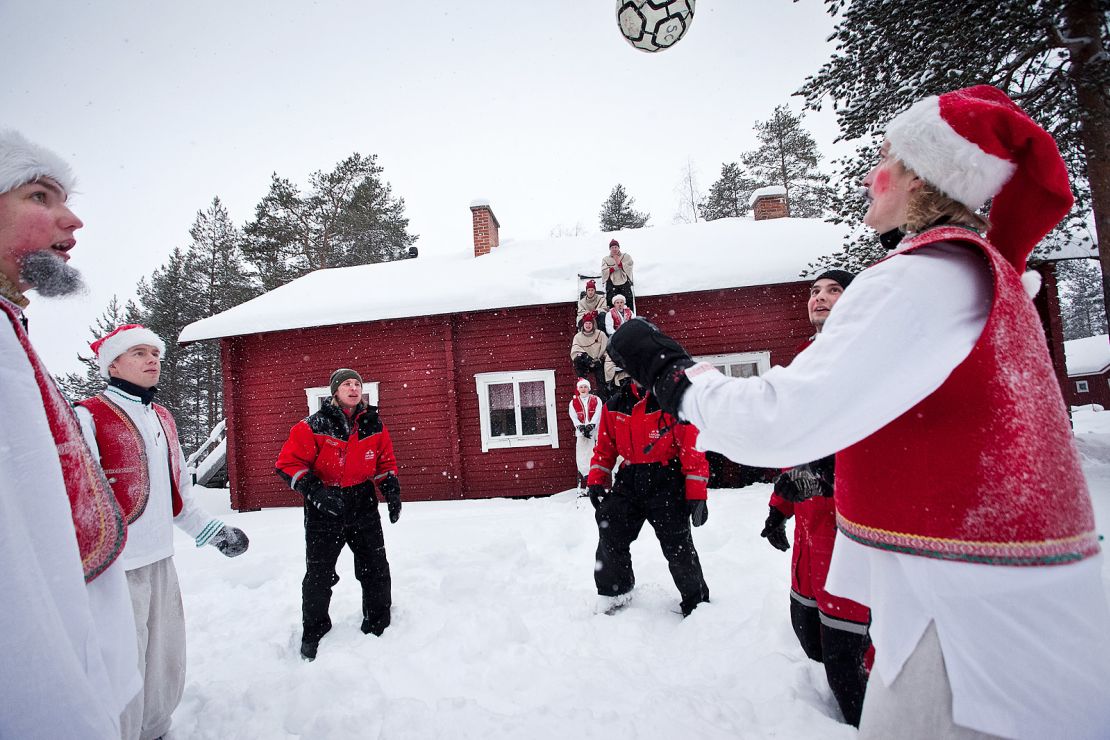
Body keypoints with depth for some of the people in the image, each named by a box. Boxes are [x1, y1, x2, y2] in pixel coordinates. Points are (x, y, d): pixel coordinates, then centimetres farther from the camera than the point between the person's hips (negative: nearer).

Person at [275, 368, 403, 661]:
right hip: (324, 508, -3)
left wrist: (392, 490, -2)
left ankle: (378, 626, 30)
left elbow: (385, 461, 11)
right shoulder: (313, 426, -12)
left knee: (375, 568, 10)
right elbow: (289, 463, -11)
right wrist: (314, 491, -23)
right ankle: (314, 632, 32)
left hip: (363, 503, 3)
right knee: (319, 573, 8)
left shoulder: (374, 425, 0)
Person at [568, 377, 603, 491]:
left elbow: (597, 414, -3)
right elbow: (574, 417, 2)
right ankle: (582, 487, 1)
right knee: (581, 460, -2)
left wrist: (590, 425, -18)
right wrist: (581, 427, -15)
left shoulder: (596, 400, 10)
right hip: (580, 434, 1)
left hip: (594, 432, -1)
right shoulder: (573, 402, 13)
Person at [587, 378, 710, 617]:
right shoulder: (614, 406, 3)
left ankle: (696, 600, 28)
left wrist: (696, 494, -12)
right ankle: (614, 592, 29)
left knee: (677, 544, 3)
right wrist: (597, 481, 2)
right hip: (629, 481, 4)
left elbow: (692, 447, -10)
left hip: (666, 482, -4)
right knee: (610, 535, 5)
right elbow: (605, 447, 12)